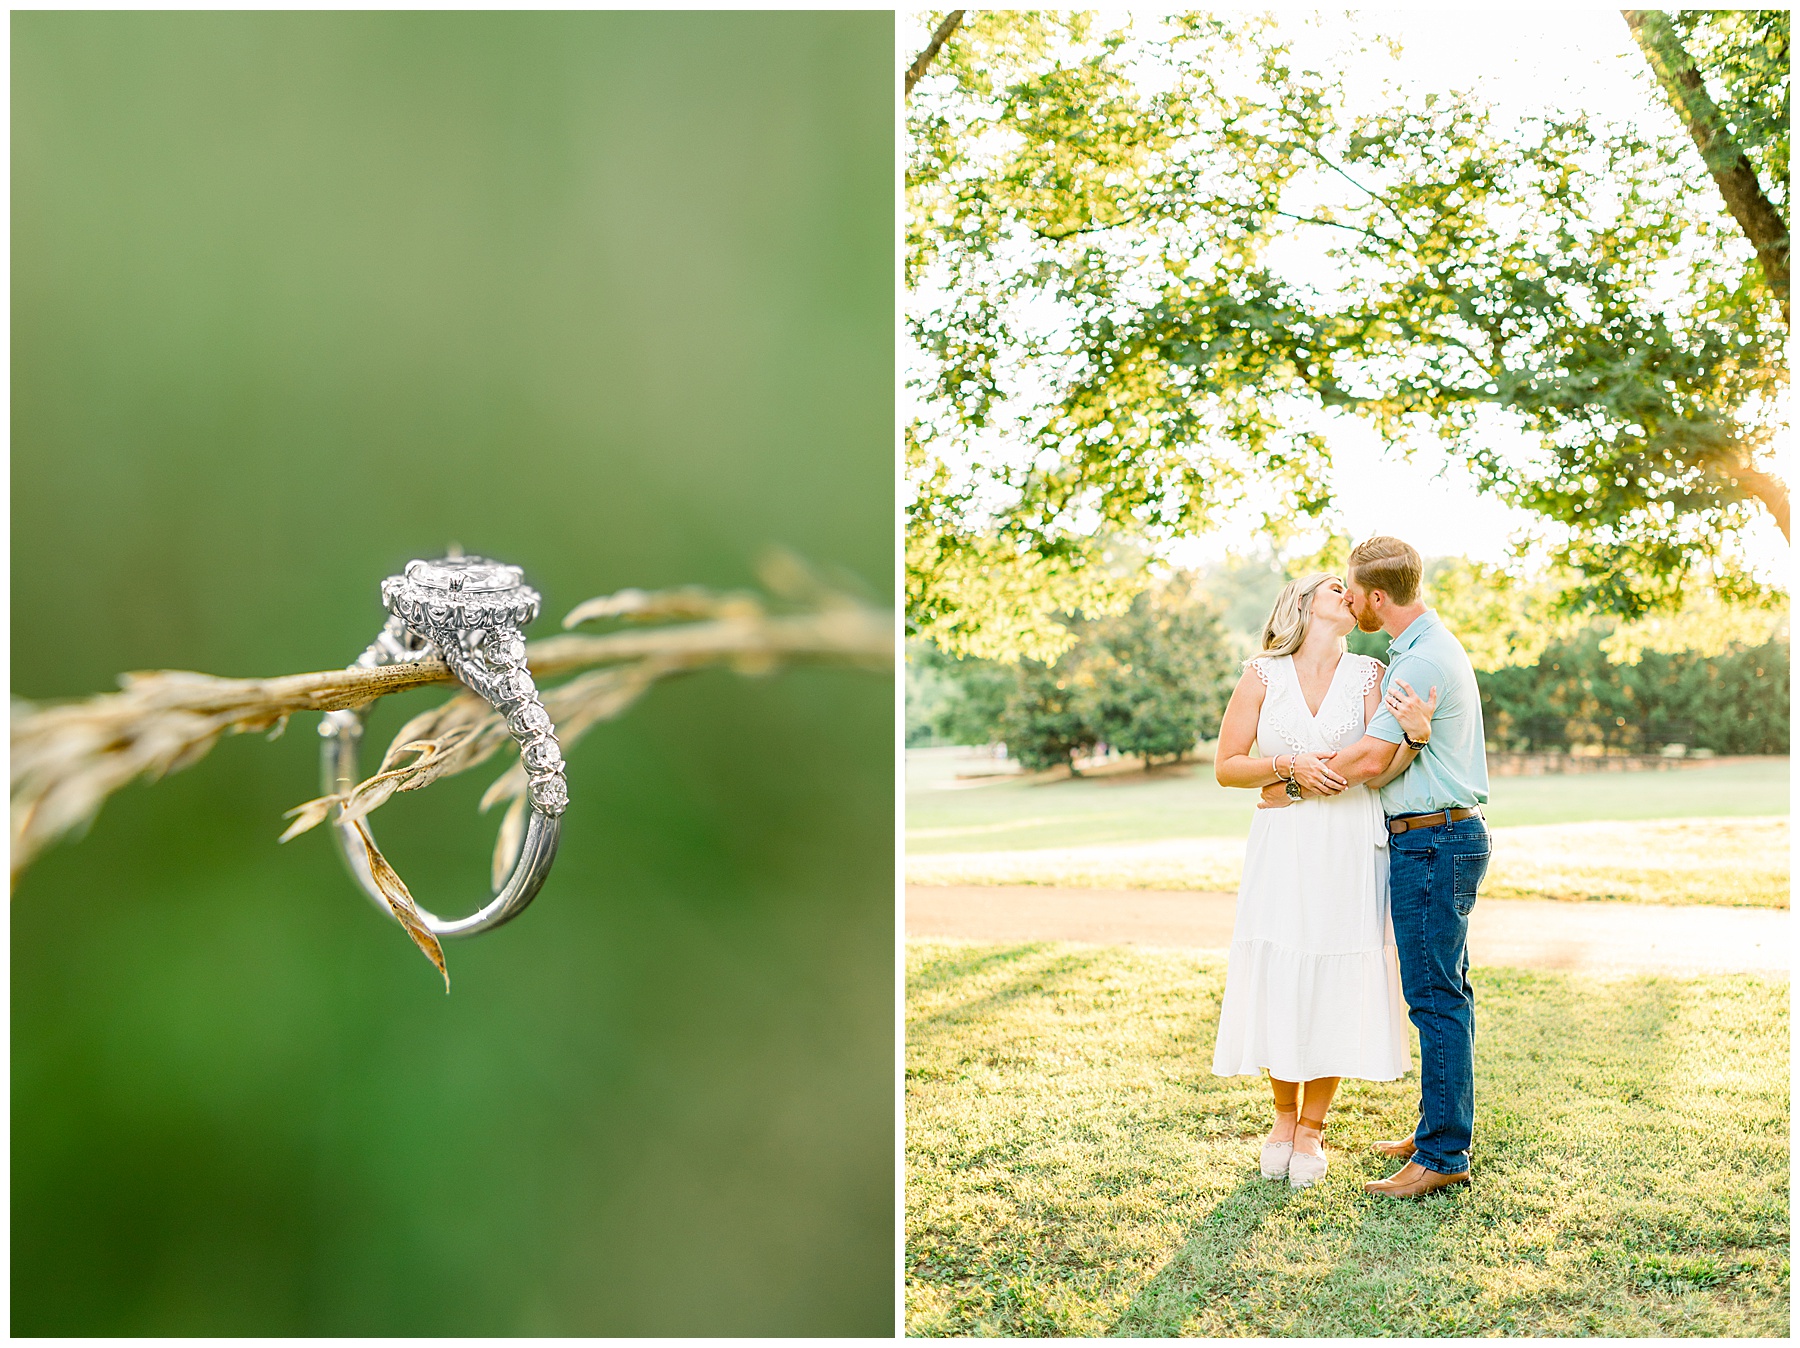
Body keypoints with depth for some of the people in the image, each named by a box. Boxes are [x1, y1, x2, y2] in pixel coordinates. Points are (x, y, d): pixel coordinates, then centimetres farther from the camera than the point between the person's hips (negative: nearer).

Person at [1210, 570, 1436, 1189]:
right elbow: (1226, 767, 2)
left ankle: (1312, 1128, 20)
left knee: (1338, 984, 2)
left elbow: (1378, 771, -7)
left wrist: (1415, 733, -25)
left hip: (1351, 850, 1)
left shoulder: (1368, 676, 5)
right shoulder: (1262, 675, 4)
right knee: (1279, 981, 2)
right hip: (1281, 850, 0)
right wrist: (1290, 767, -12)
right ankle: (1283, 1115, 26)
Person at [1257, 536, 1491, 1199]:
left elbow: (1371, 760, -20)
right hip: (1439, 837, 11)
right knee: (1445, 992, 15)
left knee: (1436, 998, -7)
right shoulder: (1434, 646, 17)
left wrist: (1292, 788, -9)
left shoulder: (1423, 659, -18)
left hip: (1431, 842, -11)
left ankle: (1443, 1155, -2)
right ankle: (1443, 1128, 24)